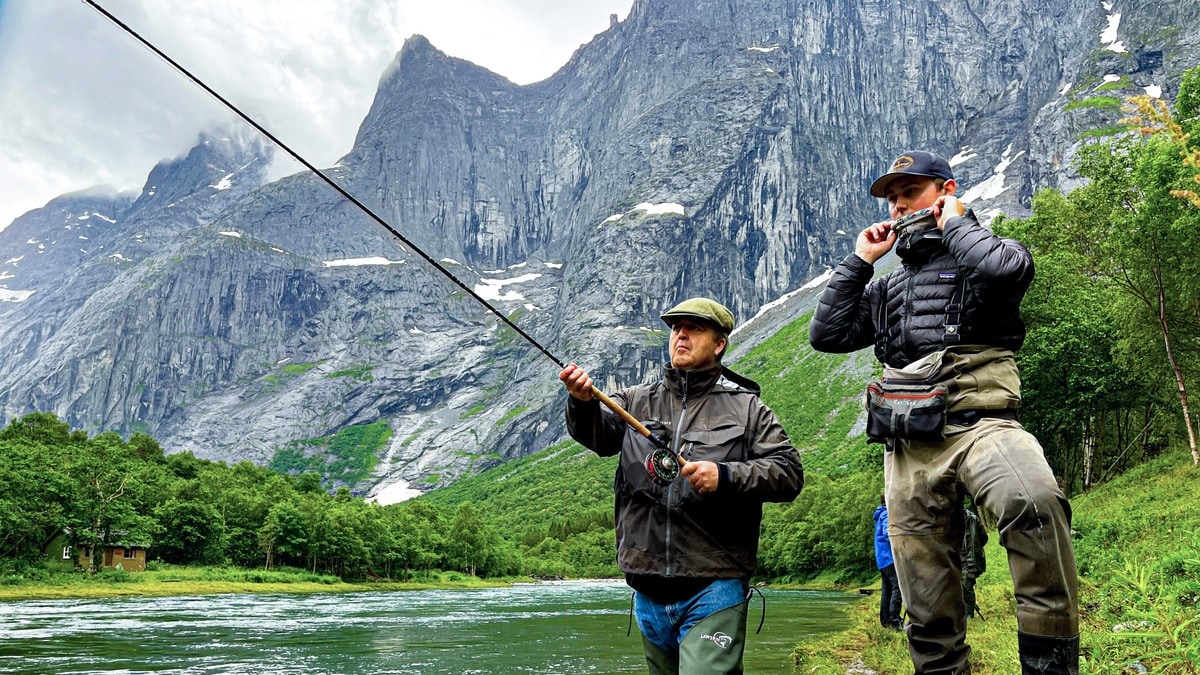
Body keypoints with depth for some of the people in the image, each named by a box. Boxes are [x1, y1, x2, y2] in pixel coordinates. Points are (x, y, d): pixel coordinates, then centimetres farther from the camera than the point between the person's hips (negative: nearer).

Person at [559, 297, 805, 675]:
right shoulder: (636, 401, 11)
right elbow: (598, 434, -5)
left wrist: (726, 476, -19)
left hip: (713, 588, -4)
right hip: (649, 590, 4)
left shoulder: (746, 408, 4)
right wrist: (583, 403, -27)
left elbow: (789, 473, -4)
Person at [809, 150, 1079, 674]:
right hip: (908, 444, 5)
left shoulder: (977, 252, 11)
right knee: (926, 598, 3)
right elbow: (826, 335, 16)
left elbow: (1011, 268, -15)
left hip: (978, 421, -5)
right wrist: (859, 261, 17)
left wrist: (953, 223, 2)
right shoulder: (888, 285, 26)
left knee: (1035, 503, -37)